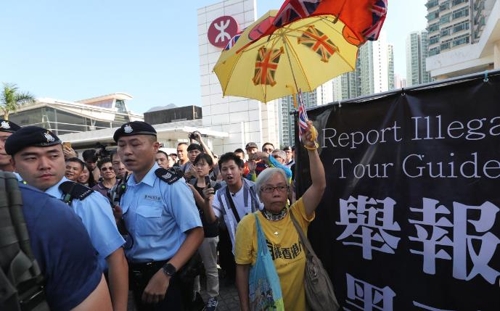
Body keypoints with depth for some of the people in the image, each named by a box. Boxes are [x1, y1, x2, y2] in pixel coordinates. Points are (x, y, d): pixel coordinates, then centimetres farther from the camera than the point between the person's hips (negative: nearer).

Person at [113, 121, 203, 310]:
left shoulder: (170, 185, -20)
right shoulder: (124, 188, 1)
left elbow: (196, 233, -20)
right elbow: (128, 230, 13)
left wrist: (166, 273, -26)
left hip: (165, 275, -6)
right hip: (135, 274, 7)